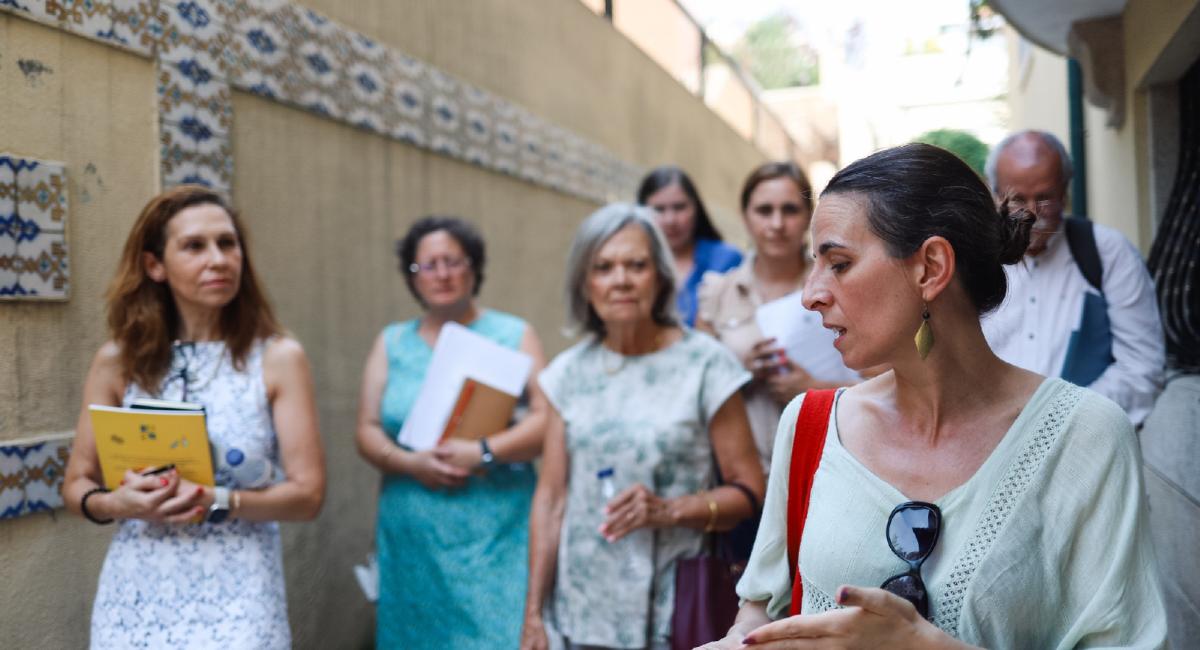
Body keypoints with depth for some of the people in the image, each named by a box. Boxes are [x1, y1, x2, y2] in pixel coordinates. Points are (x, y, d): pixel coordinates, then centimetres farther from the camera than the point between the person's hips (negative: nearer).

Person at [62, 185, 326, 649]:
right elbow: (76, 485, 5)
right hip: (137, 592, 2)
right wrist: (114, 503, -15)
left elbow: (306, 493, -8)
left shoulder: (278, 357, -7)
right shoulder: (118, 362, 0)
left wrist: (212, 502, -21)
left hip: (236, 594, -2)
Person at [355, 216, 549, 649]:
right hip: (412, 539, 3)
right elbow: (368, 430, 7)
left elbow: (545, 420, -5)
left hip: (494, 536, -2)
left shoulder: (514, 336, 5)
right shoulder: (391, 343, 13)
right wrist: (411, 463, -12)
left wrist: (483, 453, -18)